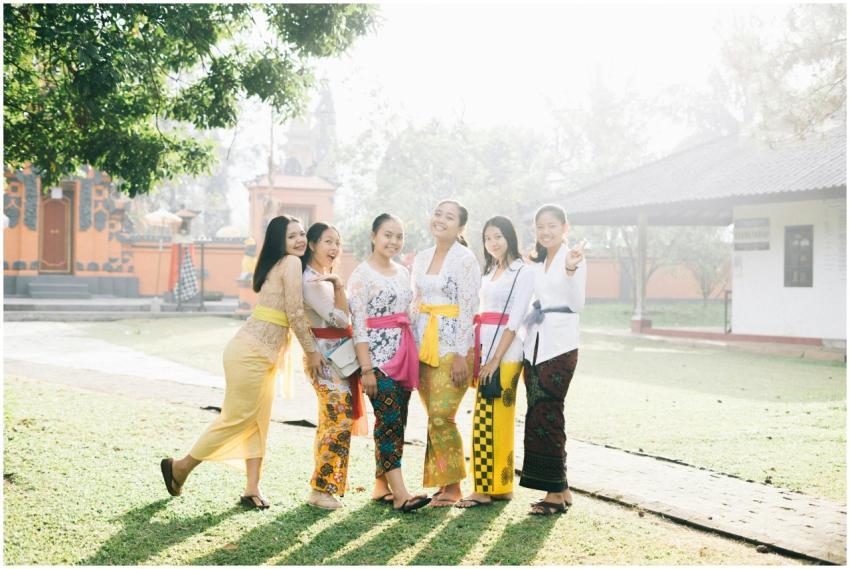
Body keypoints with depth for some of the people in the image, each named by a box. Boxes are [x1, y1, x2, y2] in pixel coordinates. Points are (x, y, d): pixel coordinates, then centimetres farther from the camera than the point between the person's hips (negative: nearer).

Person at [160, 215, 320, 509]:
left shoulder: (275, 265, 16)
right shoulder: (291, 263, -12)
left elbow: (288, 312, 14)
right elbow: (295, 313, -15)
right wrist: (312, 351, -7)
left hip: (263, 355, 10)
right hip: (250, 353, -10)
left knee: (258, 421, 9)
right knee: (237, 418, -1)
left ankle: (252, 489, 12)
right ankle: (180, 467, 13)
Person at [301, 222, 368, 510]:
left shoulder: (326, 277, 16)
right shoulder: (311, 281, -15)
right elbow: (339, 318, -19)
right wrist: (339, 286, -12)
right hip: (327, 357, -10)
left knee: (333, 422, 12)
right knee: (340, 421, -11)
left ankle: (324, 485, 18)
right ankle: (321, 489, -6)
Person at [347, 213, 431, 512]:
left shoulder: (403, 273, 15)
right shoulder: (362, 274, -6)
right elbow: (358, 324, -11)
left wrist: (414, 357, 13)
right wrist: (366, 368, -16)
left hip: (404, 353, 7)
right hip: (377, 354, -7)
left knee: (396, 422, 7)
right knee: (389, 420, -12)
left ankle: (381, 486, 15)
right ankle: (400, 493, -15)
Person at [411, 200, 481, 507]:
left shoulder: (465, 259, -7)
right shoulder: (421, 258, 13)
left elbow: (468, 309, -11)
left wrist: (461, 355, -15)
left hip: (452, 346, -6)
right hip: (423, 346, 6)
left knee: (441, 416, -10)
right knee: (434, 417, 7)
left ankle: (452, 485, 2)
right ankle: (441, 482, 14)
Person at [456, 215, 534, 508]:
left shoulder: (522, 272, -5)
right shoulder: (489, 272, 19)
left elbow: (515, 320, -12)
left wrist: (496, 359, -16)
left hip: (505, 353, -7)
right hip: (484, 349, 7)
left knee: (487, 419, -9)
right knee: (495, 419, 9)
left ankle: (486, 488, -4)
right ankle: (500, 487, 15)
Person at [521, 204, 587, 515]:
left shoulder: (573, 258, -4)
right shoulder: (536, 262, 18)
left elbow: (577, 304, -14)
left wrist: (571, 270, -27)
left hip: (560, 347, -7)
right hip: (534, 346, 7)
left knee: (545, 417, -9)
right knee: (539, 417, 5)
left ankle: (555, 492, -2)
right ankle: (560, 489, 12)